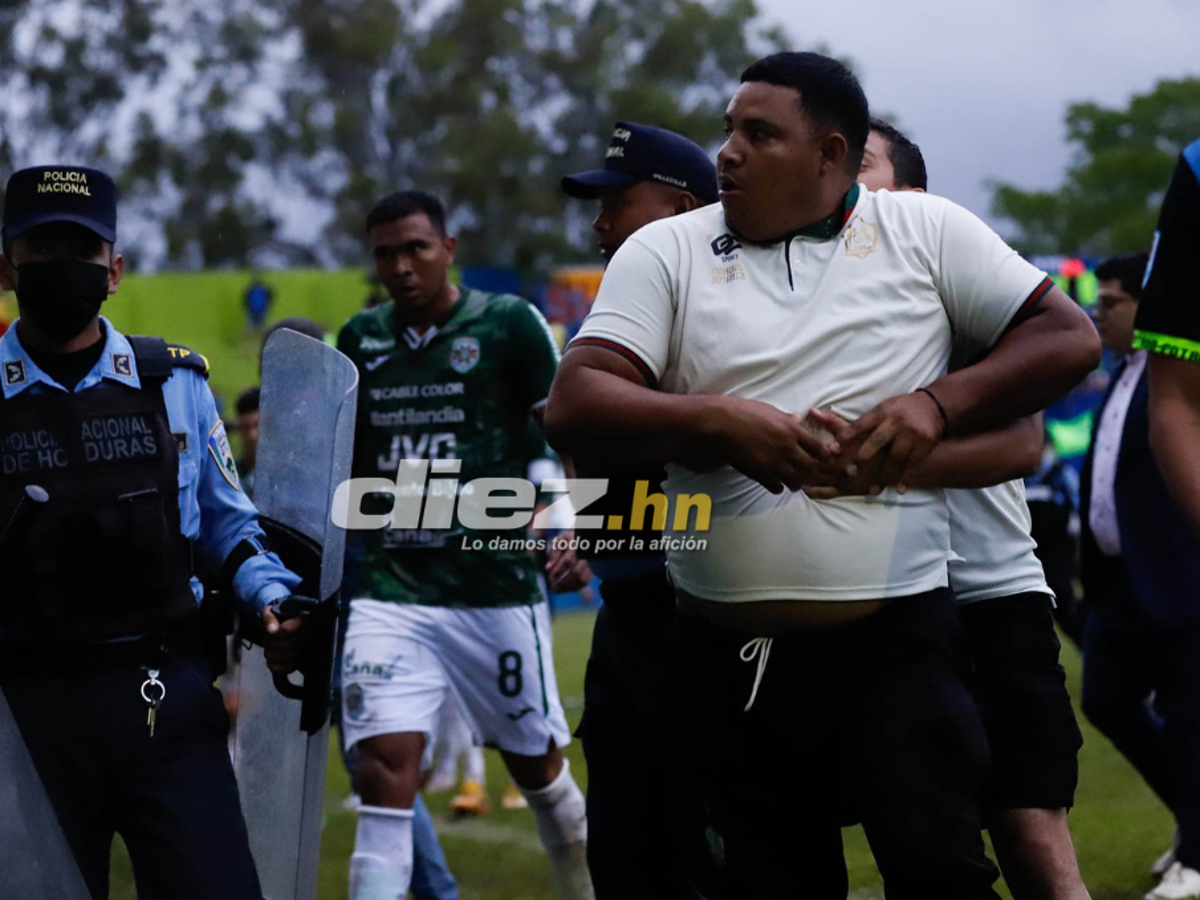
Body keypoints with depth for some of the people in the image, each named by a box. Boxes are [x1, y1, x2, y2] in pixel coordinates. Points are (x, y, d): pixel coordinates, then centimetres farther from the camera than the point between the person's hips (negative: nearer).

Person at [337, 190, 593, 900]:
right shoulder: (361, 341, 9)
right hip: (391, 590, 2)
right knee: (385, 772, -12)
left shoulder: (509, 325, -4)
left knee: (537, 763, 11)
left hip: (496, 587, -2)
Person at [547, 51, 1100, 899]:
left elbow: (1069, 337, 5)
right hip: (729, 653, 2)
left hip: (898, 635, -2)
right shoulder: (666, 251, 5)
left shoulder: (923, 230, 5)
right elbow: (573, 406, -5)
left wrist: (937, 403, -9)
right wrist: (716, 420, -20)